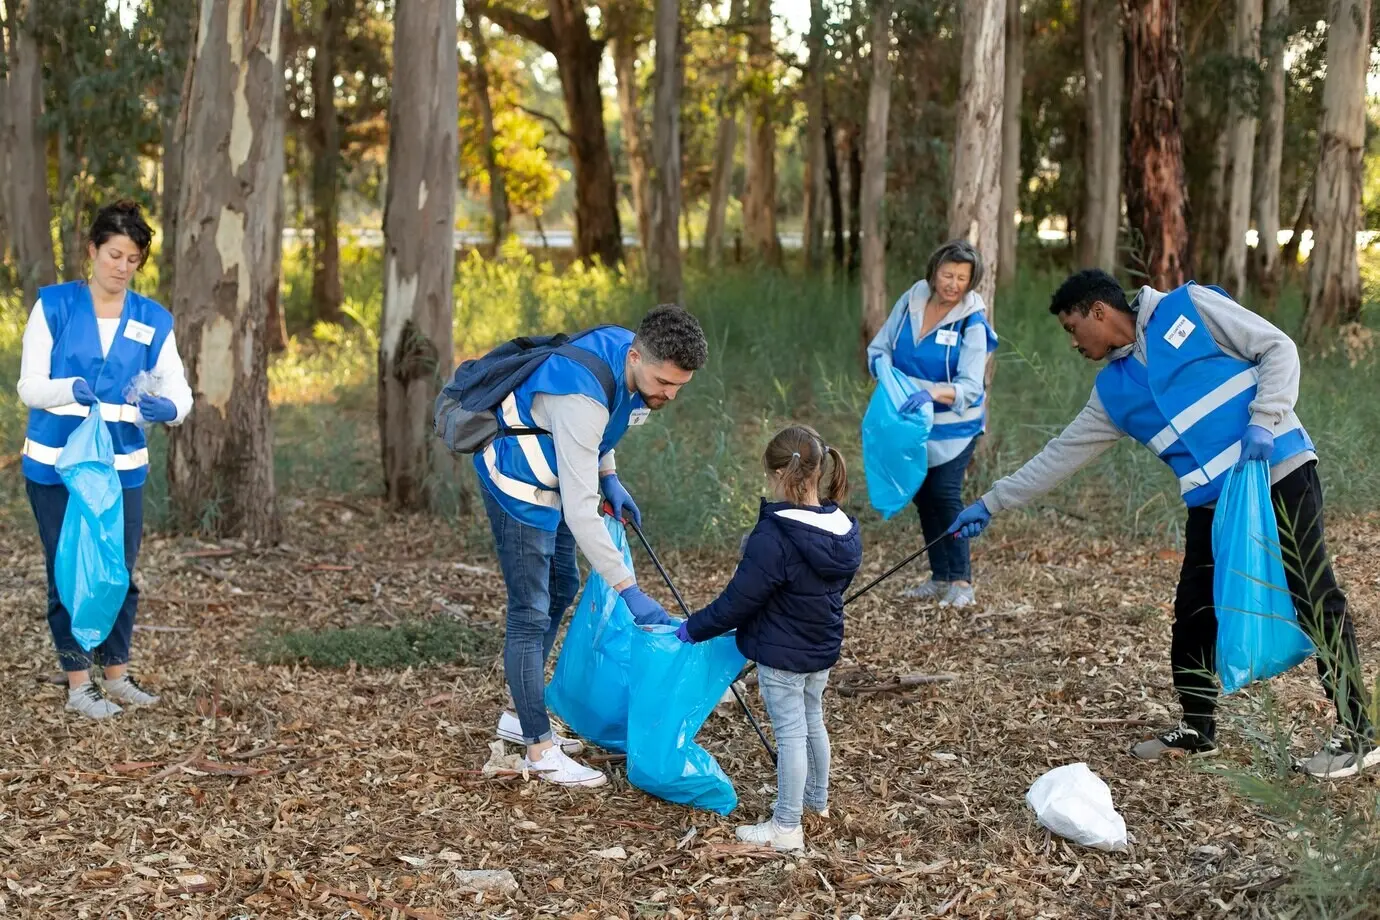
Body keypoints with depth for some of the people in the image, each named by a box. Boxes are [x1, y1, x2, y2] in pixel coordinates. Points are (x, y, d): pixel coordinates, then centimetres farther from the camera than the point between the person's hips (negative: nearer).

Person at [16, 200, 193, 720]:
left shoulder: (153, 321, 2)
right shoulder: (54, 306, -4)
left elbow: (180, 394, -4)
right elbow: (28, 386, -6)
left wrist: (166, 408, -27)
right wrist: (68, 389, -27)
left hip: (122, 467, 2)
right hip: (56, 464, -2)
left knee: (121, 573, 8)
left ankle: (117, 675, 24)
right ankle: (78, 685, 12)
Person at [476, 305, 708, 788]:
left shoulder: (629, 357, -12)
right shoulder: (582, 398, -38)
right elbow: (579, 510, -38)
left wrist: (609, 477, 5)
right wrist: (628, 589, -38)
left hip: (551, 475, 10)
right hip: (519, 482, -10)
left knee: (561, 588, 18)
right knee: (530, 612, -6)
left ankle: (521, 716, 31)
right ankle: (539, 749, 3)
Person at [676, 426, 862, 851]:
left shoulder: (774, 537, -27)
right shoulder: (843, 529, -4)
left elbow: (738, 601, -22)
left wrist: (694, 628, -9)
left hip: (780, 653, -8)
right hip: (822, 647, 8)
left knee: (790, 733, 0)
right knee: (812, 721, 25)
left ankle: (786, 827, 8)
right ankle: (817, 798, 43)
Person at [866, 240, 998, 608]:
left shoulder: (972, 324, -16)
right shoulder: (910, 301, -4)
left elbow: (969, 387, -23)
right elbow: (879, 347, 3)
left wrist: (933, 392, -42)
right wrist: (885, 370, -20)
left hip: (954, 427, -5)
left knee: (945, 494, -16)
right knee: (923, 496, 10)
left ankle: (961, 581, -8)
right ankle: (939, 578, 21)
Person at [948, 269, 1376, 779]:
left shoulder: (1190, 307, -4)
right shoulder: (1113, 390, 12)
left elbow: (1278, 350, -5)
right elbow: (1062, 453, 16)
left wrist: (1263, 421, -17)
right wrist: (991, 503, 15)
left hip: (1280, 474, -6)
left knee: (1316, 602, -5)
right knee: (1193, 614, 5)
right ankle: (1197, 728, 22)